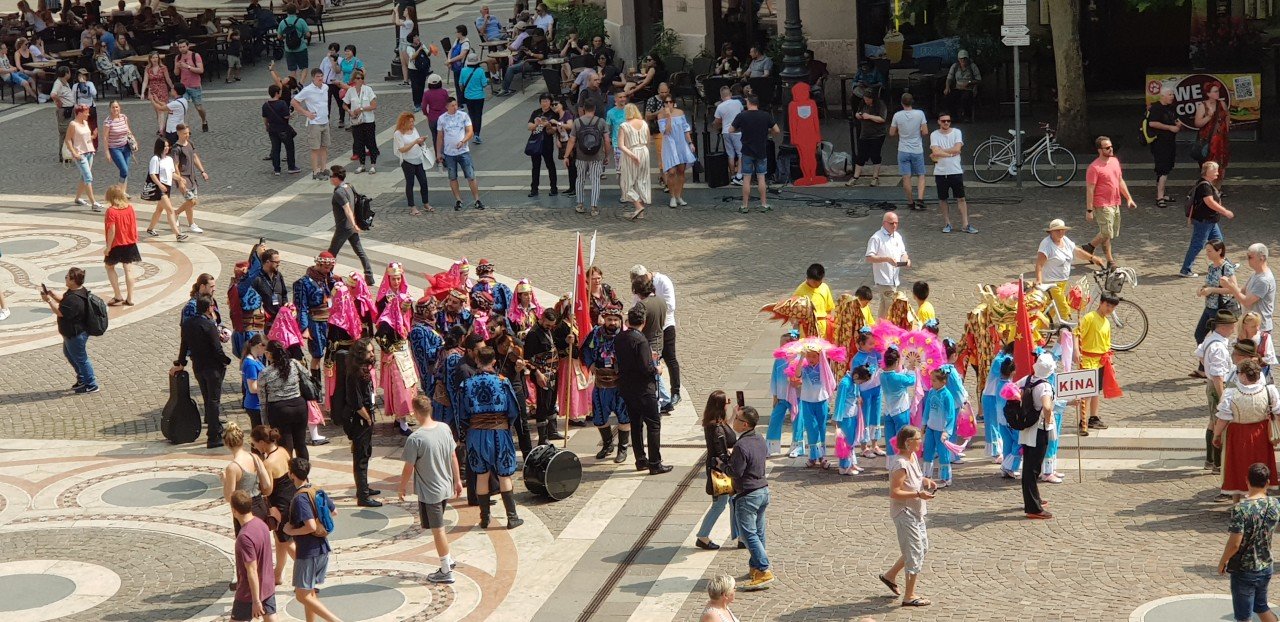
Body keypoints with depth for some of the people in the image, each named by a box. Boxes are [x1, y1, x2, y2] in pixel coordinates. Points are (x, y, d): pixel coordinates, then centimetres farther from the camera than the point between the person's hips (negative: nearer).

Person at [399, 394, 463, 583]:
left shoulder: (414, 439, -23)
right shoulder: (445, 429, -4)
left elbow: (408, 468, -14)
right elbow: (453, 456, 6)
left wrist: (403, 487, 3)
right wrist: (457, 480, 17)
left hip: (429, 492, -6)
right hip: (446, 488, 6)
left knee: (438, 530, 5)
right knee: (439, 527, 25)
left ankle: (446, 571, 15)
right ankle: (448, 559, 32)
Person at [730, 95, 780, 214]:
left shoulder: (741, 117, -8)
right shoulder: (766, 116, -5)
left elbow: (731, 130, 1)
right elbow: (777, 131, -3)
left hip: (747, 152, -1)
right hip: (762, 151, 1)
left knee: (747, 178, 4)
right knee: (761, 178, 7)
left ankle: (745, 206, 6)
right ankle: (764, 205, 8)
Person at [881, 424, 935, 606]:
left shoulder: (913, 457, 5)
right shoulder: (901, 465, -25)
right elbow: (894, 493, -27)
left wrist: (925, 480, 3)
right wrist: (918, 494, -29)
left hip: (915, 512, 10)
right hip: (905, 514, -10)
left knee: (922, 547, 21)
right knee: (915, 552, -3)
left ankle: (890, 576, 34)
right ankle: (909, 596, 7)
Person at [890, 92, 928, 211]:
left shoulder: (897, 115, -8)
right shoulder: (920, 114, -10)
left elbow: (892, 133, 1)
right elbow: (925, 132, -9)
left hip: (903, 151, 0)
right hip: (917, 150, 0)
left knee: (906, 178, 6)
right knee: (921, 176, 12)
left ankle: (910, 202, 12)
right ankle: (920, 198, -5)